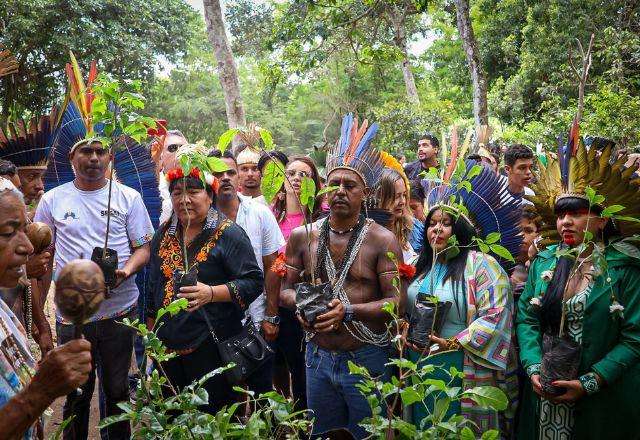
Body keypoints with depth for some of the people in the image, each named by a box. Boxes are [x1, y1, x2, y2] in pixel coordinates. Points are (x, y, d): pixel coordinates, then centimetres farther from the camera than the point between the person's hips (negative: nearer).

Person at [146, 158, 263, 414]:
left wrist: (210, 293, -26)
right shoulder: (164, 235, 10)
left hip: (211, 347, -5)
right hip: (168, 346, 6)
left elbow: (253, 281, -13)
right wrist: (151, 333, 19)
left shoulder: (229, 234, -9)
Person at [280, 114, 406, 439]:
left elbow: (396, 303, -14)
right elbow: (285, 289, 7)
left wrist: (349, 311, -27)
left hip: (367, 360, -3)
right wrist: (301, 302, -15)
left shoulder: (383, 240, -9)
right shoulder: (302, 236, 2)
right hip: (318, 357, 4)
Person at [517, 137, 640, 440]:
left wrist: (589, 383, -18)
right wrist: (534, 368, -12)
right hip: (543, 391, 3)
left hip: (603, 400, -3)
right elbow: (526, 318, 2)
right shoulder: (543, 262, 3)